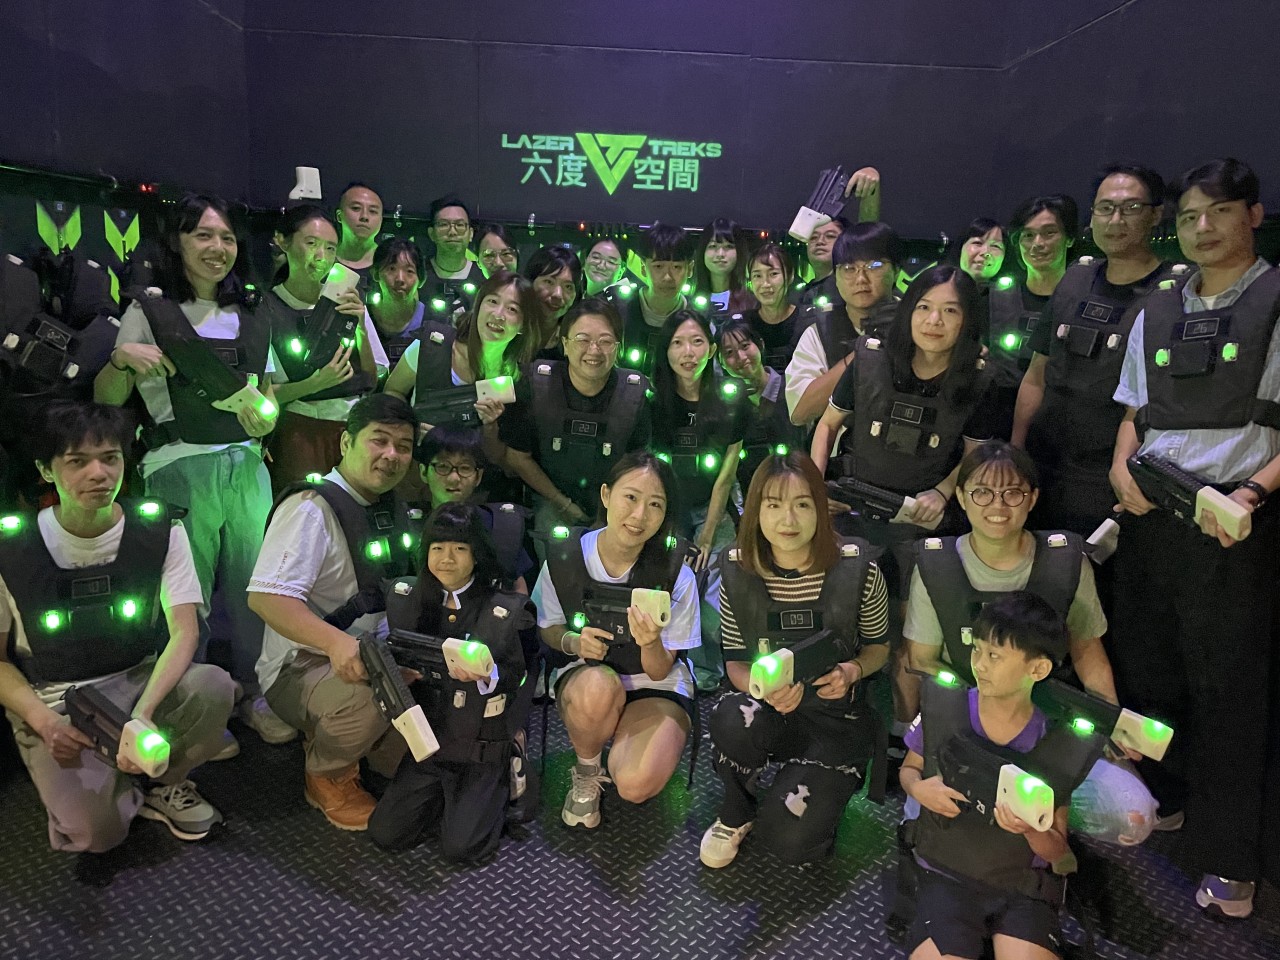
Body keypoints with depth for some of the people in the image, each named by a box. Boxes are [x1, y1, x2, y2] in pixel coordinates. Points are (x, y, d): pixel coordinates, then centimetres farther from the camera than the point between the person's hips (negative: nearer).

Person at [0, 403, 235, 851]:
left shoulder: (160, 531, -7)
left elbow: (184, 631, -14)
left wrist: (143, 712, -30)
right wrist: (44, 721, -18)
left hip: (141, 680, 2)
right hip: (52, 701, -1)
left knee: (214, 686, -32)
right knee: (96, 831, -24)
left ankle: (160, 781, 0)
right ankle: (129, 787, 14)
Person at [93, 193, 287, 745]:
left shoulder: (251, 322, 15)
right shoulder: (148, 314, 4)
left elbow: (269, 394, 20)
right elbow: (106, 401, 3)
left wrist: (265, 419, -2)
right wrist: (120, 359, -16)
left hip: (247, 467, 3)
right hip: (179, 470, -3)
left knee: (252, 584, 5)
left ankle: (251, 693, 22)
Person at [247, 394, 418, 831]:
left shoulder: (392, 509, 10)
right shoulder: (311, 508, -16)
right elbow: (265, 597, -27)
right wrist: (336, 642, -42)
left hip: (368, 655, 7)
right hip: (301, 668, -7)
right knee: (368, 697, -37)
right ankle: (328, 778, -3)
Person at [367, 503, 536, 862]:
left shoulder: (504, 611, -11)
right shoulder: (410, 600, 1)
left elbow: (516, 680, -9)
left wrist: (486, 675, -30)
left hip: (483, 747, -4)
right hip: (428, 740, 4)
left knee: (460, 847, -13)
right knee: (384, 835, -5)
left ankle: (497, 791, 16)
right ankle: (443, 798, 22)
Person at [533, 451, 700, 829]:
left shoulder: (675, 574, -18)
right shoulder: (565, 558, -15)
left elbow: (659, 671, -12)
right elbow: (548, 629, 4)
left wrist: (650, 644, -36)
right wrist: (574, 641, -20)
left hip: (655, 684, -1)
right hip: (585, 674, 1)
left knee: (636, 785, -28)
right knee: (597, 687, -38)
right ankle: (586, 774, -5)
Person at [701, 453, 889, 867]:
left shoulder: (857, 569, -13)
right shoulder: (736, 573, -10)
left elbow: (878, 646, 4)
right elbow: (736, 663, -1)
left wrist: (853, 671, -19)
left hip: (836, 716, -1)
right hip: (769, 708, 2)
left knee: (788, 839, -19)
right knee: (732, 719, -35)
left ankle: (826, 789, 18)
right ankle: (735, 816, -2)